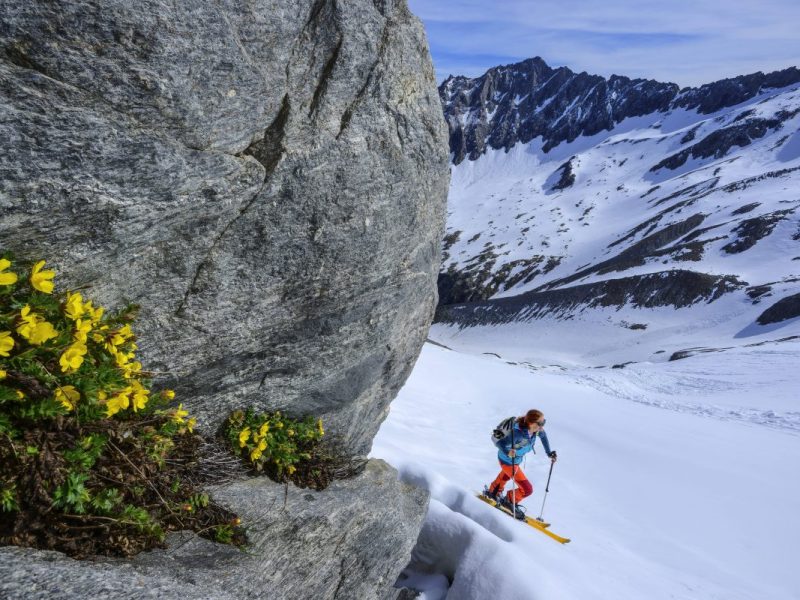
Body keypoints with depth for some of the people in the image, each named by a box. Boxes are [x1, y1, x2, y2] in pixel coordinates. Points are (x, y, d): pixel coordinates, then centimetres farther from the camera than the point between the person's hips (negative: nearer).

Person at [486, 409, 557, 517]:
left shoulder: (536, 429, -21)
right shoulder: (518, 433, -42)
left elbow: (543, 435, 2)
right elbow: (500, 442, -36)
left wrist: (549, 452, 3)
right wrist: (508, 452, -55)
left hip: (517, 459, 8)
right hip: (508, 461, -8)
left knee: (506, 476, 36)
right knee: (527, 489, -6)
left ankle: (493, 492, 65)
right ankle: (509, 501, 22)